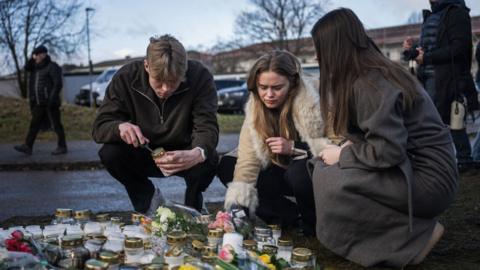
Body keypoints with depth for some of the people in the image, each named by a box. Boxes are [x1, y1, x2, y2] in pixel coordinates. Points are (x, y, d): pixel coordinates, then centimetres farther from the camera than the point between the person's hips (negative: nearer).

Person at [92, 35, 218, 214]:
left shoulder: (200, 76, -22)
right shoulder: (126, 78, -18)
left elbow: (207, 128, -28)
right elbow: (99, 127, -16)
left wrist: (198, 154, -53)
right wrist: (120, 127, -41)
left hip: (183, 156, -1)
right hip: (143, 156, 2)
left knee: (208, 160, -33)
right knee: (109, 154, -26)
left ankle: (192, 207, 3)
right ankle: (148, 199, 4)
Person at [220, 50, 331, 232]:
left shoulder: (313, 102, -20)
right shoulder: (256, 108, -6)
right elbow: (248, 159, -12)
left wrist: (293, 147, -26)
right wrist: (236, 205, -23)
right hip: (283, 173, 6)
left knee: (298, 172, -37)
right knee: (226, 166, -9)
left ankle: (313, 223, -6)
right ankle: (292, 217, -13)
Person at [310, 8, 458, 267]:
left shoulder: (372, 84, -22)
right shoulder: (370, 74, 8)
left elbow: (388, 151, -27)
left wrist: (341, 155, -12)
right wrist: (351, 146, -1)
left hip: (428, 177, -10)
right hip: (408, 166, 10)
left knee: (329, 178, -21)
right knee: (324, 167, 7)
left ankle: (418, 234, -8)